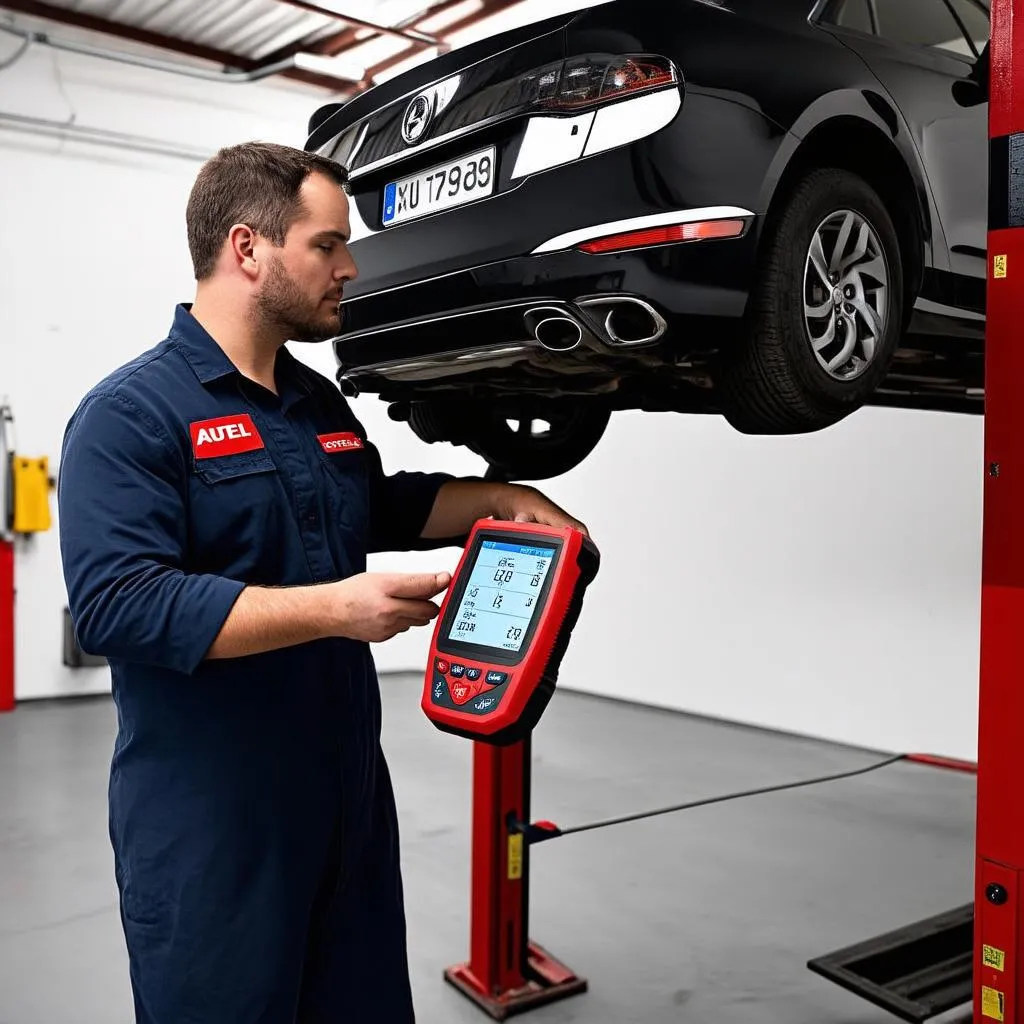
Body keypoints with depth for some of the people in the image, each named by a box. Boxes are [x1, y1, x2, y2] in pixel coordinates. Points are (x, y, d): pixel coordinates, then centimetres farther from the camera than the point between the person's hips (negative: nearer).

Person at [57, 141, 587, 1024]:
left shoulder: (321, 403, 11)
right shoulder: (131, 414, -15)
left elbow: (382, 507, 26)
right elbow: (118, 604, -25)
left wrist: (499, 498, 11)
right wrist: (335, 608, -29)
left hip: (350, 794, 8)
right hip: (207, 826, -7)